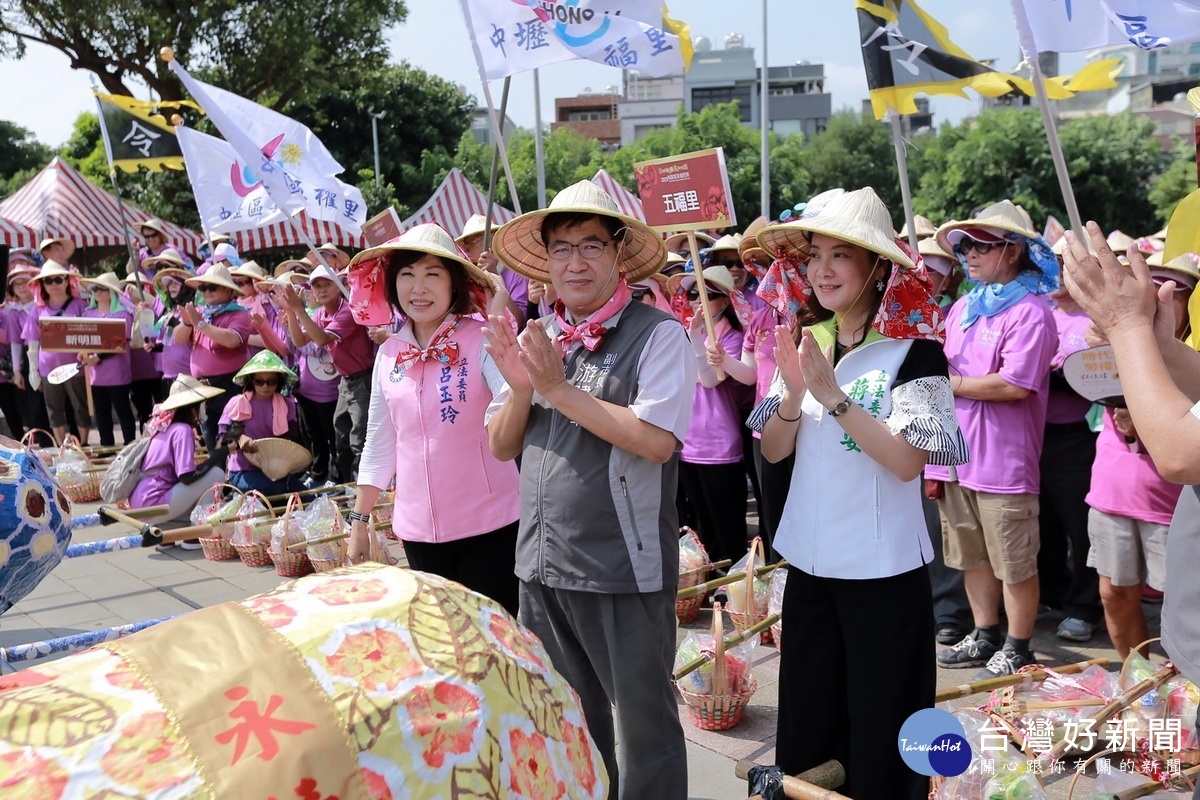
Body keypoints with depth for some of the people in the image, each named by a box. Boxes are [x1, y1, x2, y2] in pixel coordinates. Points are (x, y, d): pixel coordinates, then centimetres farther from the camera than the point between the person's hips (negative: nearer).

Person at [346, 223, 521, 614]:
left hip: (489, 526, -4)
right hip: (419, 529, 5)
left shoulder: (482, 339, -9)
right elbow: (379, 445, 14)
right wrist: (358, 520, 15)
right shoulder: (389, 354, 5)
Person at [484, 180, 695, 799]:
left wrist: (559, 388, -19)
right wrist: (521, 389, -11)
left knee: (643, 724, 10)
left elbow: (656, 440, -22)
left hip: (623, 569, -6)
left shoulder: (657, 334, -11)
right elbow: (502, 447, 9)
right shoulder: (538, 338, 8)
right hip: (542, 564, 6)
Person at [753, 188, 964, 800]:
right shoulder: (804, 342, 5)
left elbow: (908, 461, -20)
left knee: (879, 731, 8)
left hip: (884, 570, -5)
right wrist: (793, 392, -17)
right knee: (806, 722, 16)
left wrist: (832, 393, -27)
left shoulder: (914, 349, -11)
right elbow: (772, 450, 2)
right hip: (808, 561, 5)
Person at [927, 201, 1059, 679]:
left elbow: (1015, 385, -22)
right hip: (957, 456, 7)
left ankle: (1017, 649, 17)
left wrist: (954, 383, -10)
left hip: (1004, 462, -7)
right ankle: (985, 637, 30)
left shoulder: (1030, 312, -10)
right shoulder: (962, 309, 14)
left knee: (1014, 563, 4)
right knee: (972, 556, 16)